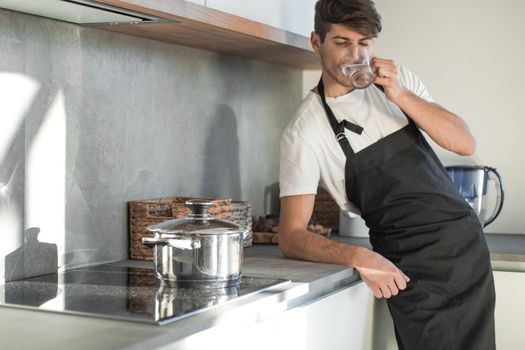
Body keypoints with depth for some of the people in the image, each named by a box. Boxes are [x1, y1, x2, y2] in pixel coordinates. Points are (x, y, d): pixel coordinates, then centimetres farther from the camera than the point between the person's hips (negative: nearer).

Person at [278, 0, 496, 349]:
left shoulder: (397, 79, 3)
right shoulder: (305, 131, -13)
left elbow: (466, 144, -4)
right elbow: (292, 236, -16)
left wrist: (401, 96, -17)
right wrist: (358, 257, -32)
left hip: (467, 239, 5)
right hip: (411, 268, -5)